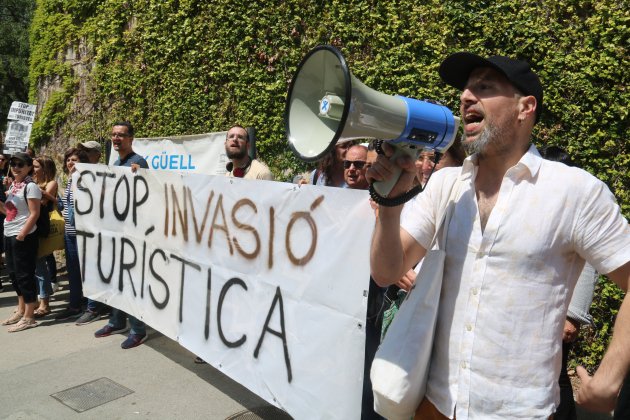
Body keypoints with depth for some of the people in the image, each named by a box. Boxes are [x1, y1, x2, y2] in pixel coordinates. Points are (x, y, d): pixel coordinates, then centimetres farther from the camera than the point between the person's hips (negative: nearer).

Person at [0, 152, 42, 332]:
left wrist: (21, 235, -20)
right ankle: (21, 310, 30)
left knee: (24, 275, -3)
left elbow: (34, 214, -18)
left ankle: (29, 317, 6)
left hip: (24, 237, -9)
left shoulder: (30, 187, -13)